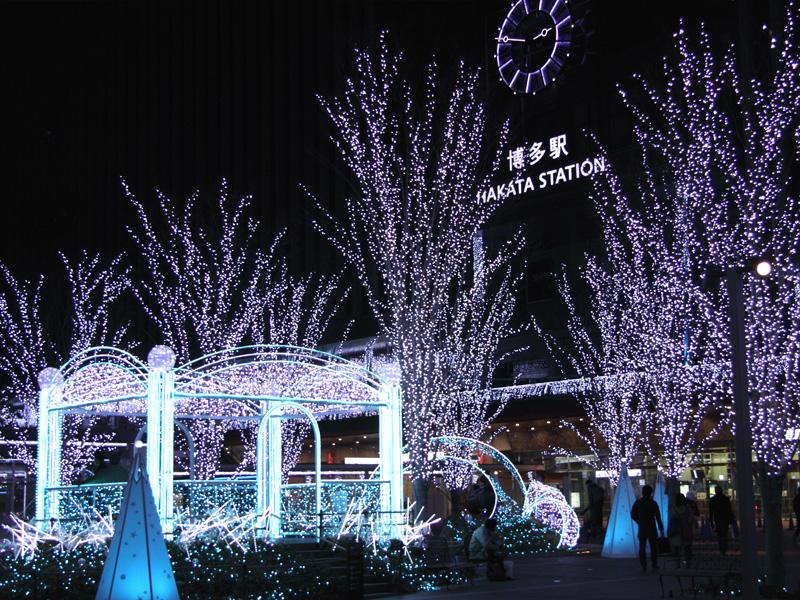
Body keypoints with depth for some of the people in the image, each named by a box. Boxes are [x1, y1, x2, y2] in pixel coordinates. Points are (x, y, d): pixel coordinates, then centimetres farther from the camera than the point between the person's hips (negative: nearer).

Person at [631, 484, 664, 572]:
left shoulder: (637, 502, -3)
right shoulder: (653, 503, -9)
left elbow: (633, 515, 1)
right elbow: (658, 517, -10)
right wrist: (661, 529, -5)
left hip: (642, 528, 1)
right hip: (652, 528, -1)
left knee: (642, 547, 6)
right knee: (654, 547, 11)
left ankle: (643, 566, 1)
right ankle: (654, 565, 13)